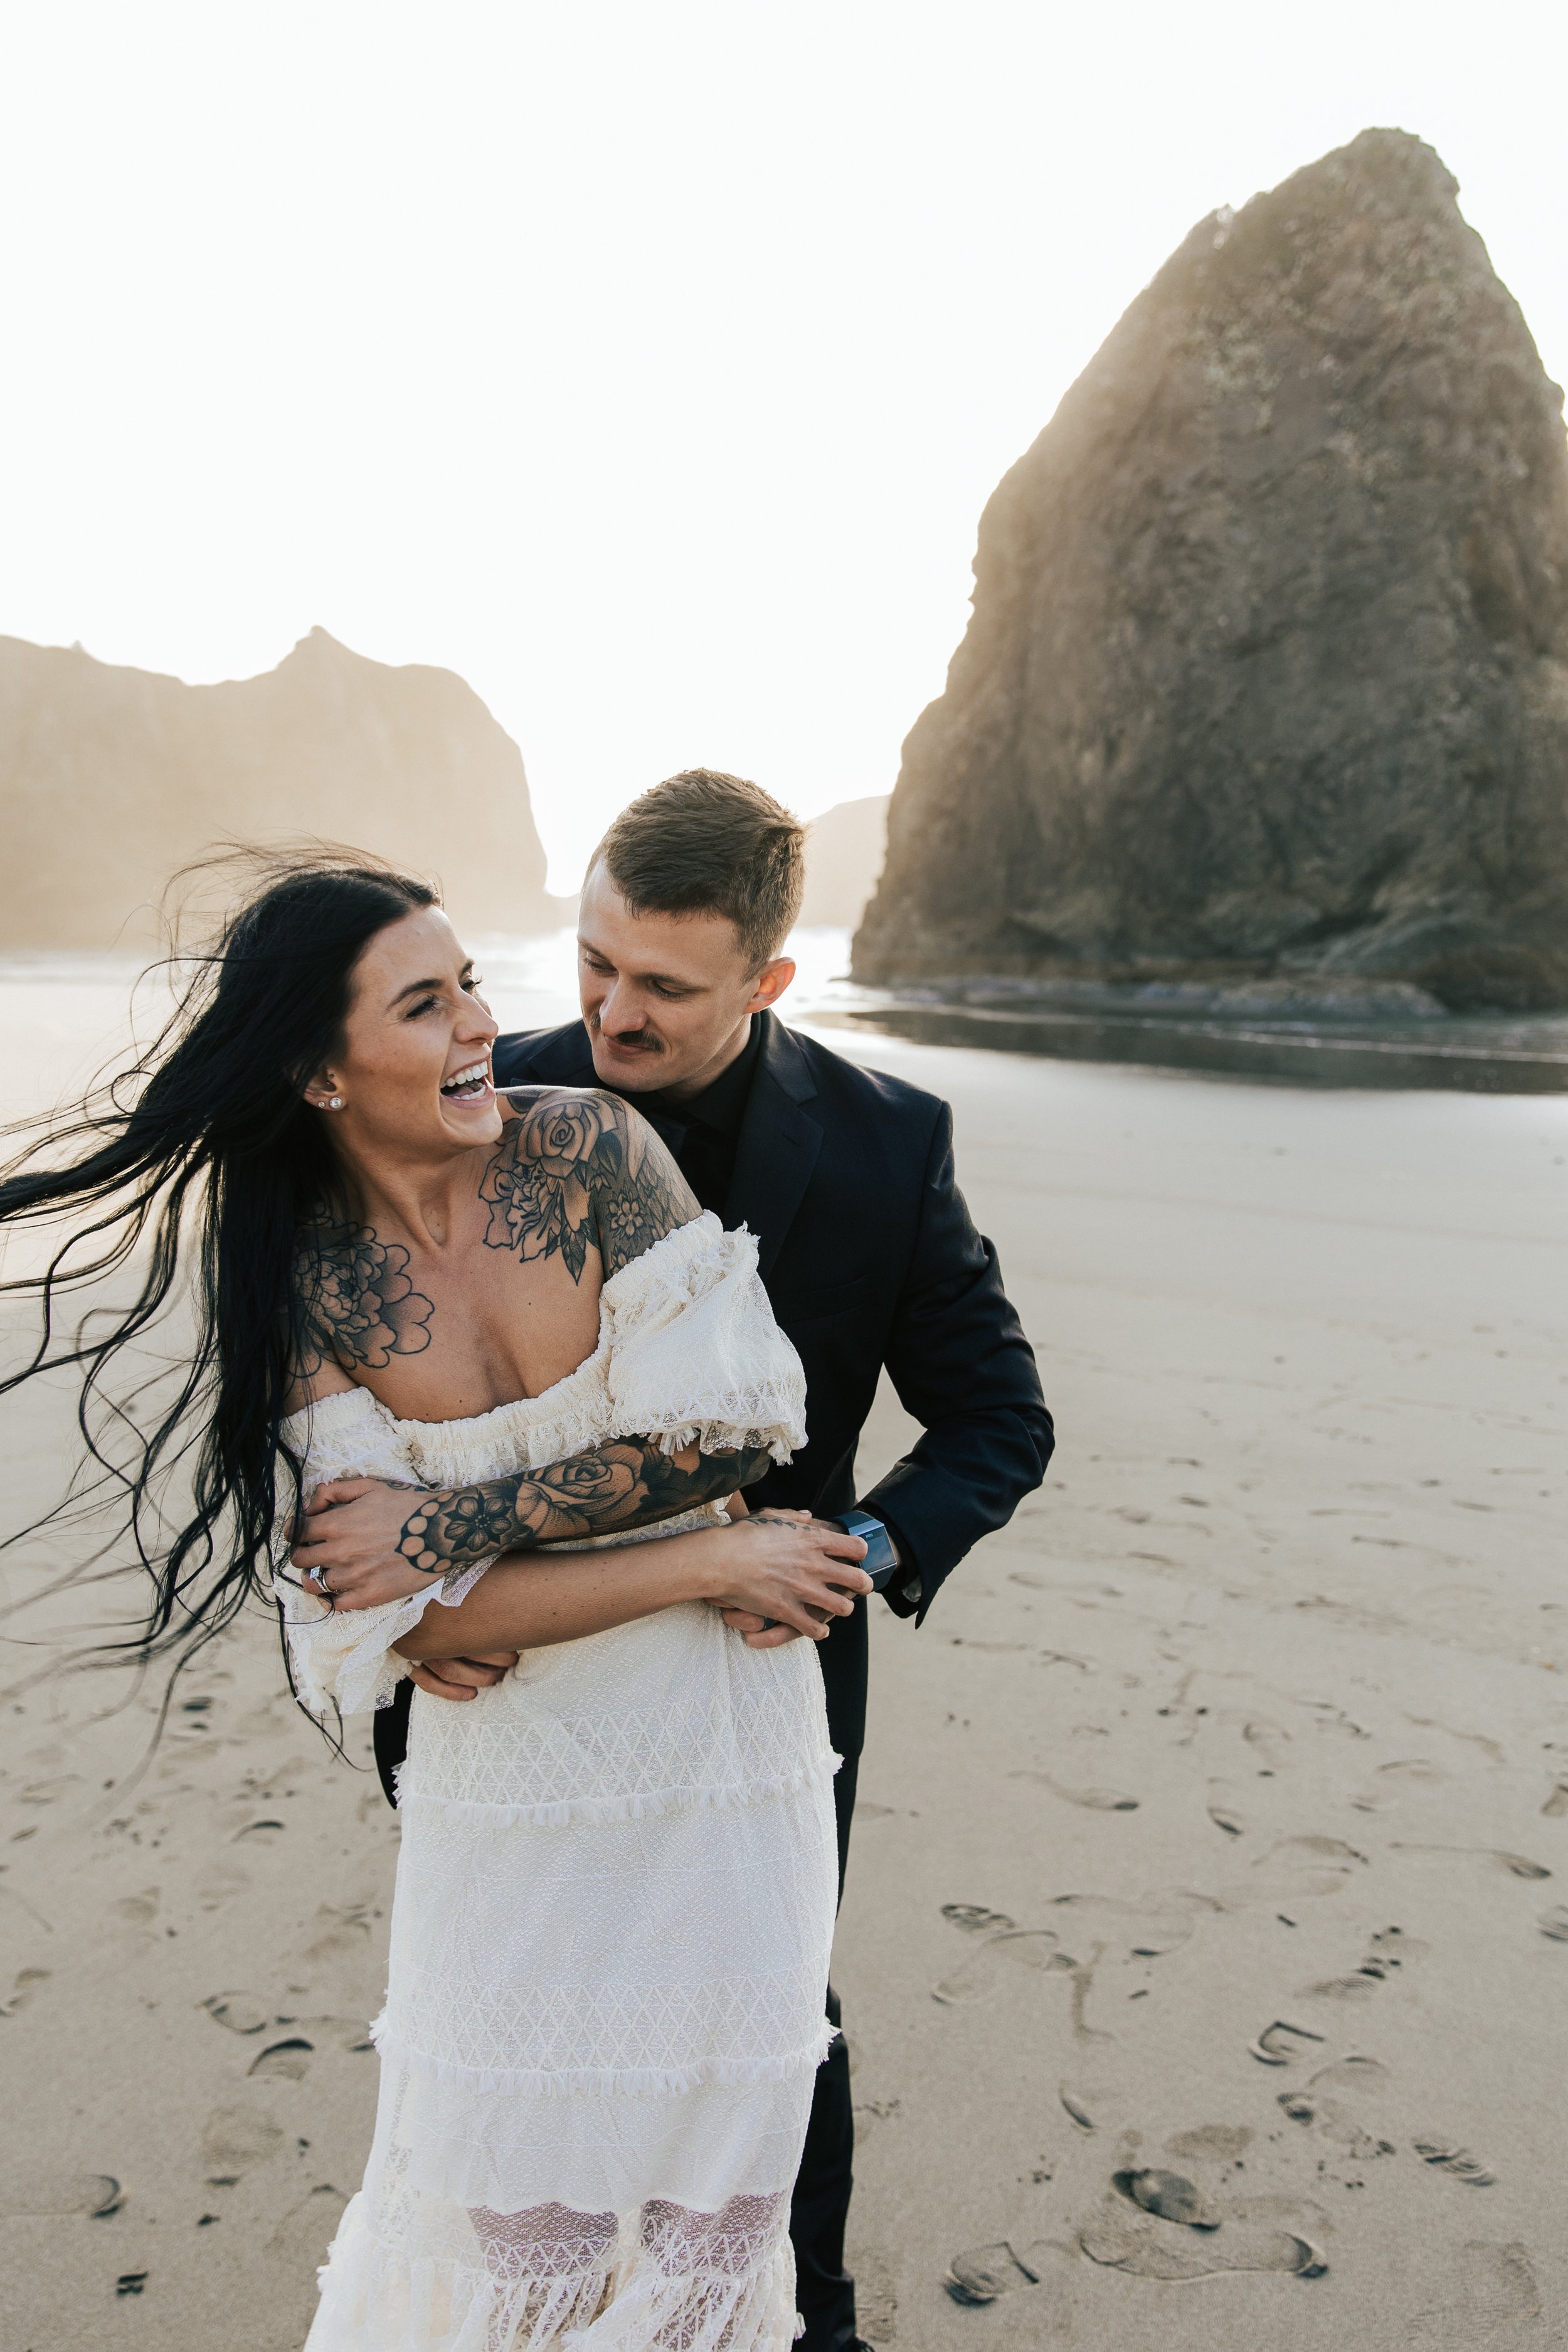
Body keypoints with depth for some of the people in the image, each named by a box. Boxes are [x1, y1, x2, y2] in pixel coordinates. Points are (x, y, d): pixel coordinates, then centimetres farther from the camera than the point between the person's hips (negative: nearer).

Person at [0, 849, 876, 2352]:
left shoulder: (587, 1144, -12)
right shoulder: (296, 1285, -10)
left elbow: (727, 1430, -16)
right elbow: (411, 1621, -15)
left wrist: (437, 1524, -17)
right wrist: (708, 1564, -17)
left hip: (723, 1747, 0)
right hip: (511, 1776, 0)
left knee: (713, 2188, 14)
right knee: (518, 2210, 14)